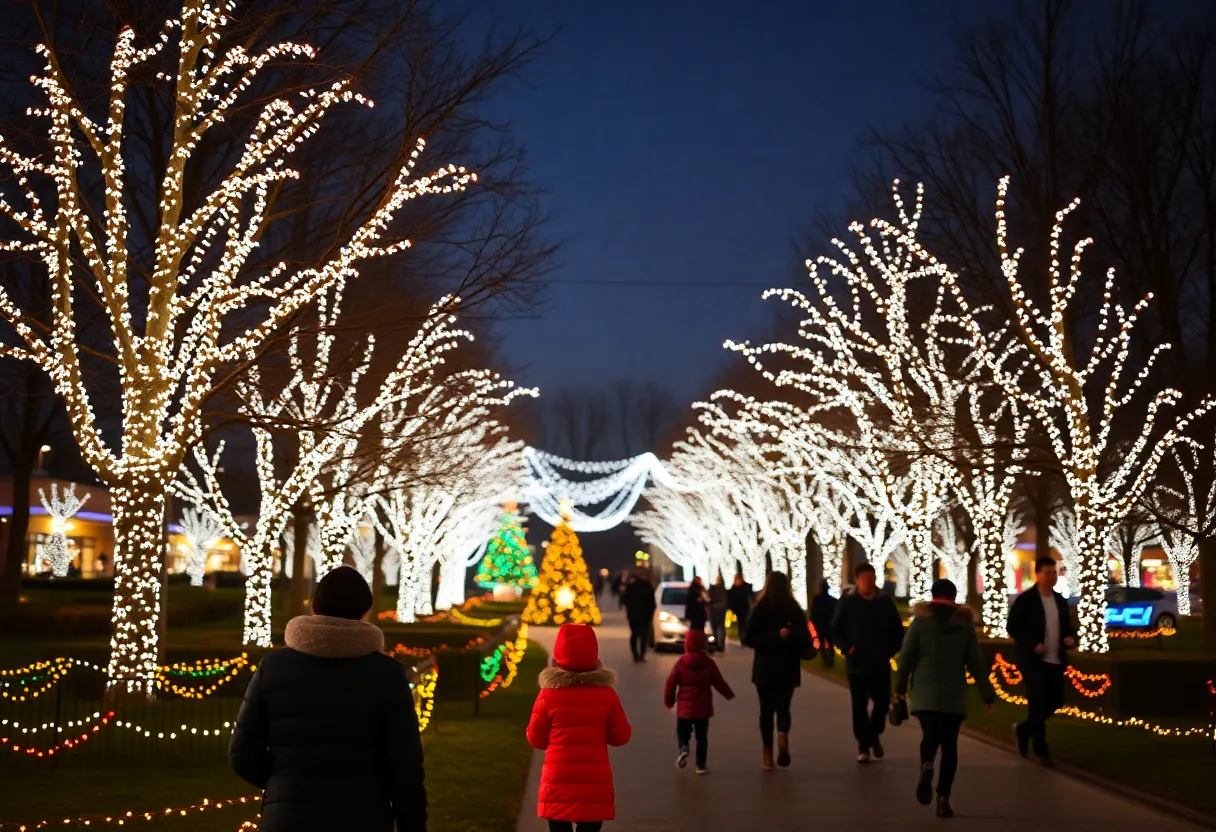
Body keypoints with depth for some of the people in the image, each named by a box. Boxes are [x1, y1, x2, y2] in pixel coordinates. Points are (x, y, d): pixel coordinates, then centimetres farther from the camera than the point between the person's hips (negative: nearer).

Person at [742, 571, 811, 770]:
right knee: (783, 707, 10)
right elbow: (805, 640, 0)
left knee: (767, 710, 10)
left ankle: (768, 753, 9)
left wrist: (775, 637, -13)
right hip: (788, 669, 1)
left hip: (765, 668, -1)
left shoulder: (760, 609, -6)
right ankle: (783, 736, -19)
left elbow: (748, 639, -13)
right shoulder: (795, 610, -1)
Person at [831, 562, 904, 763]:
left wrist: (890, 650, -1)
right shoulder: (847, 602, -1)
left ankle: (874, 735, 26)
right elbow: (835, 631, 3)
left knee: (882, 701, 0)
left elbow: (898, 630, 12)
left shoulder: (885, 601, 4)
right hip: (857, 663, -1)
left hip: (881, 663, 2)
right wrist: (847, 647, -12)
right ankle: (863, 746, 10)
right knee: (860, 706, 1)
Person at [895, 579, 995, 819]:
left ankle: (926, 766, -39)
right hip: (954, 694, 1)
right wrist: (988, 695, 8)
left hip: (926, 692, -1)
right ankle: (943, 798, 1)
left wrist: (900, 687, 11)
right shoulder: (964, 623, 5)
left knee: (931, 736, -6)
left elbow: (907, 656, 0)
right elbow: (976, 662, 4)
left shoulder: (921, 621, 1)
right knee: (949, 744, 7)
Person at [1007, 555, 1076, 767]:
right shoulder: (1025, 600, -7)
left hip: (1056, 660, 6)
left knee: (1055, 702, 8)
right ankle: (1040, 750, 5)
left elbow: (1067, 626, 20)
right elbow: (1012, 628, -8)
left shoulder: (1060, 601, 11)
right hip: (1034, 660, -6)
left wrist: (1071, 638, -3)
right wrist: (1032, 645, -19)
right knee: (1038, 704, -6)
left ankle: (1023, 729, 32)